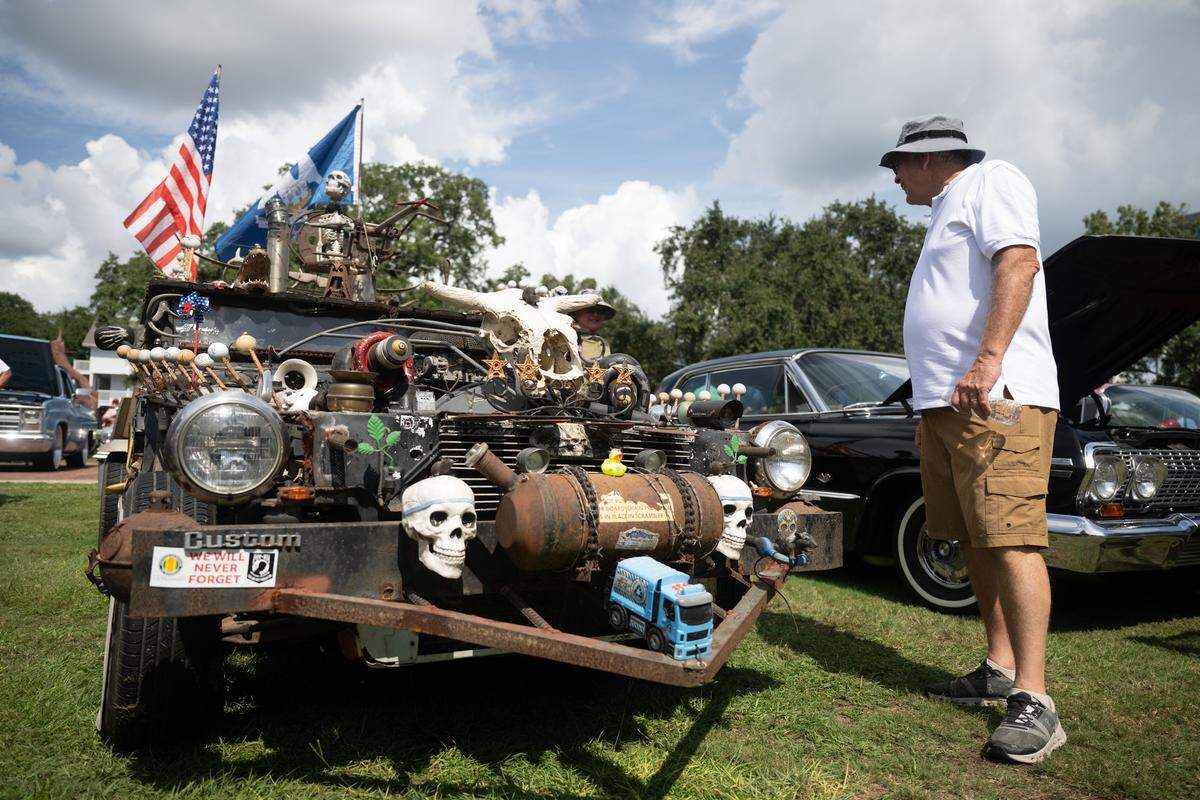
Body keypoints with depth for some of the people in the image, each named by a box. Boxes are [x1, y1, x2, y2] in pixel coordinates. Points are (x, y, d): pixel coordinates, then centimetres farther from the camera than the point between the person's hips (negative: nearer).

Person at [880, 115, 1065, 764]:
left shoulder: (988, 180, 2)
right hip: (947, 402, 10)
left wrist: (987, 361, -26)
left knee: (1010, 539, -14)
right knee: (976, 542, 10)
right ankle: (1000, 672, 19)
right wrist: (931, 413, 26)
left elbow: (1019, 262, -15)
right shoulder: (947, 214, 30)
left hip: (995, 396, -10)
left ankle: (1033, 702, -12)